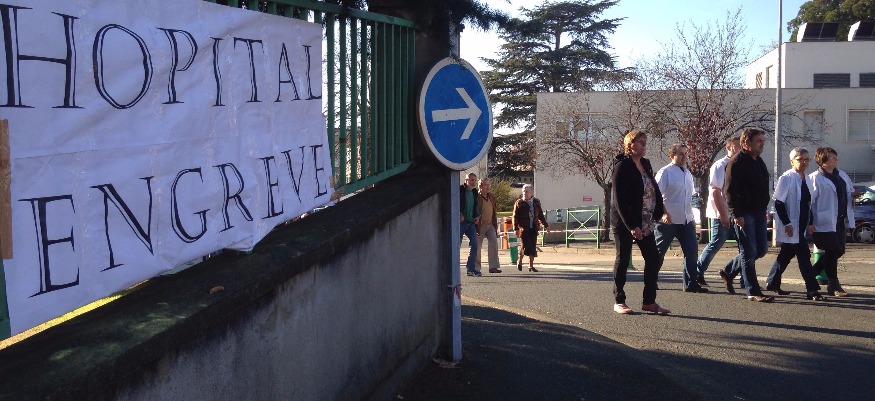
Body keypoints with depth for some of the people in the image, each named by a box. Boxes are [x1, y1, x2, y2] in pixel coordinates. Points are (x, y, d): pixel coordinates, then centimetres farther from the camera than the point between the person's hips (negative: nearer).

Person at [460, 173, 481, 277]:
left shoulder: (474, 192, 14)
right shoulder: (459, 190, -6)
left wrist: (477, 216, 7)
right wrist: (459, 215, -19)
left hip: (471, 222, 6)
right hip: (460, 222, -5)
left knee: (474, 244, -5)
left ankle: (471, 268, 1)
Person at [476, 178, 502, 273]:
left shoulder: (492, 197, 9)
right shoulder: (477, 198, -12)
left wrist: (495, 227, 13)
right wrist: (477, 228, -17)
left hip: (490, 225, 6)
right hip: (480, 226, -5)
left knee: (494, 243, -8)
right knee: (478, 247, 2)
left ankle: (493, 266, -5)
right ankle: (476, 268, 12)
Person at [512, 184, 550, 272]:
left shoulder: (536, 202, 11)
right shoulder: (519, 203, -1)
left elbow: (541, 215, 20)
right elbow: (515, 217, -3)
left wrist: (546, 225, 19)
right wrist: (516, 229, -10)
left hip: (533, 228, 4)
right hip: (523, 229, -4)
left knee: (533, 247, 2)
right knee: (525, 246, -10)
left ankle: (531, 266, 11)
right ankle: (519, 261, 16)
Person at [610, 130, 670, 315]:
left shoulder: (646, 164, 11)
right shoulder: (622, 166, -12)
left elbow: (654, 190, 13)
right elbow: (619, 200, -17)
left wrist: (659, 212, 0)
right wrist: (631, 226, -21)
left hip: (645, 223, 7)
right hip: (624, 223, -7)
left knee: (654, 260, 5)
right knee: (622, 261, 2)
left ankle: (649, 302, 14)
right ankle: (619, 302, 12)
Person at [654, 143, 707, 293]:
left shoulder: (688, 174, 14)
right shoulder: (665, 172, -9)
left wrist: (691, 215, 19)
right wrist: (664, 213, -23)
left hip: (687, 220, 7)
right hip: (669, 220, -7)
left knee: (691, 251, 0)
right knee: (659, 251, 4)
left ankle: (691, 283, 4)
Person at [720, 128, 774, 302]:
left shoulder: (759, 162, 16)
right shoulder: (737, 162, -12)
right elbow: (730, 191, -17)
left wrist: (764, 209, 19)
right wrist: (736, 214, -21)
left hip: (758, 212, 9)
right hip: (744, 214, -9)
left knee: (761, 249, 11)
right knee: (749, 252, -5)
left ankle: (728, 272, 27)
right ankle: (753, 292, -1)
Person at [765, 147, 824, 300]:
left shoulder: (806, 180, 13)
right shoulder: (786, 178, -12)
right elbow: (779, 203, -15)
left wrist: (810, 223, 13)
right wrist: (787, 224, -19)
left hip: (801, 226, 8)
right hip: (791, 227, -8)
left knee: (786, 254, 15)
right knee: (804, 255, -10)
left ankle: (772, 283, 27)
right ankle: (812, 290, -8)